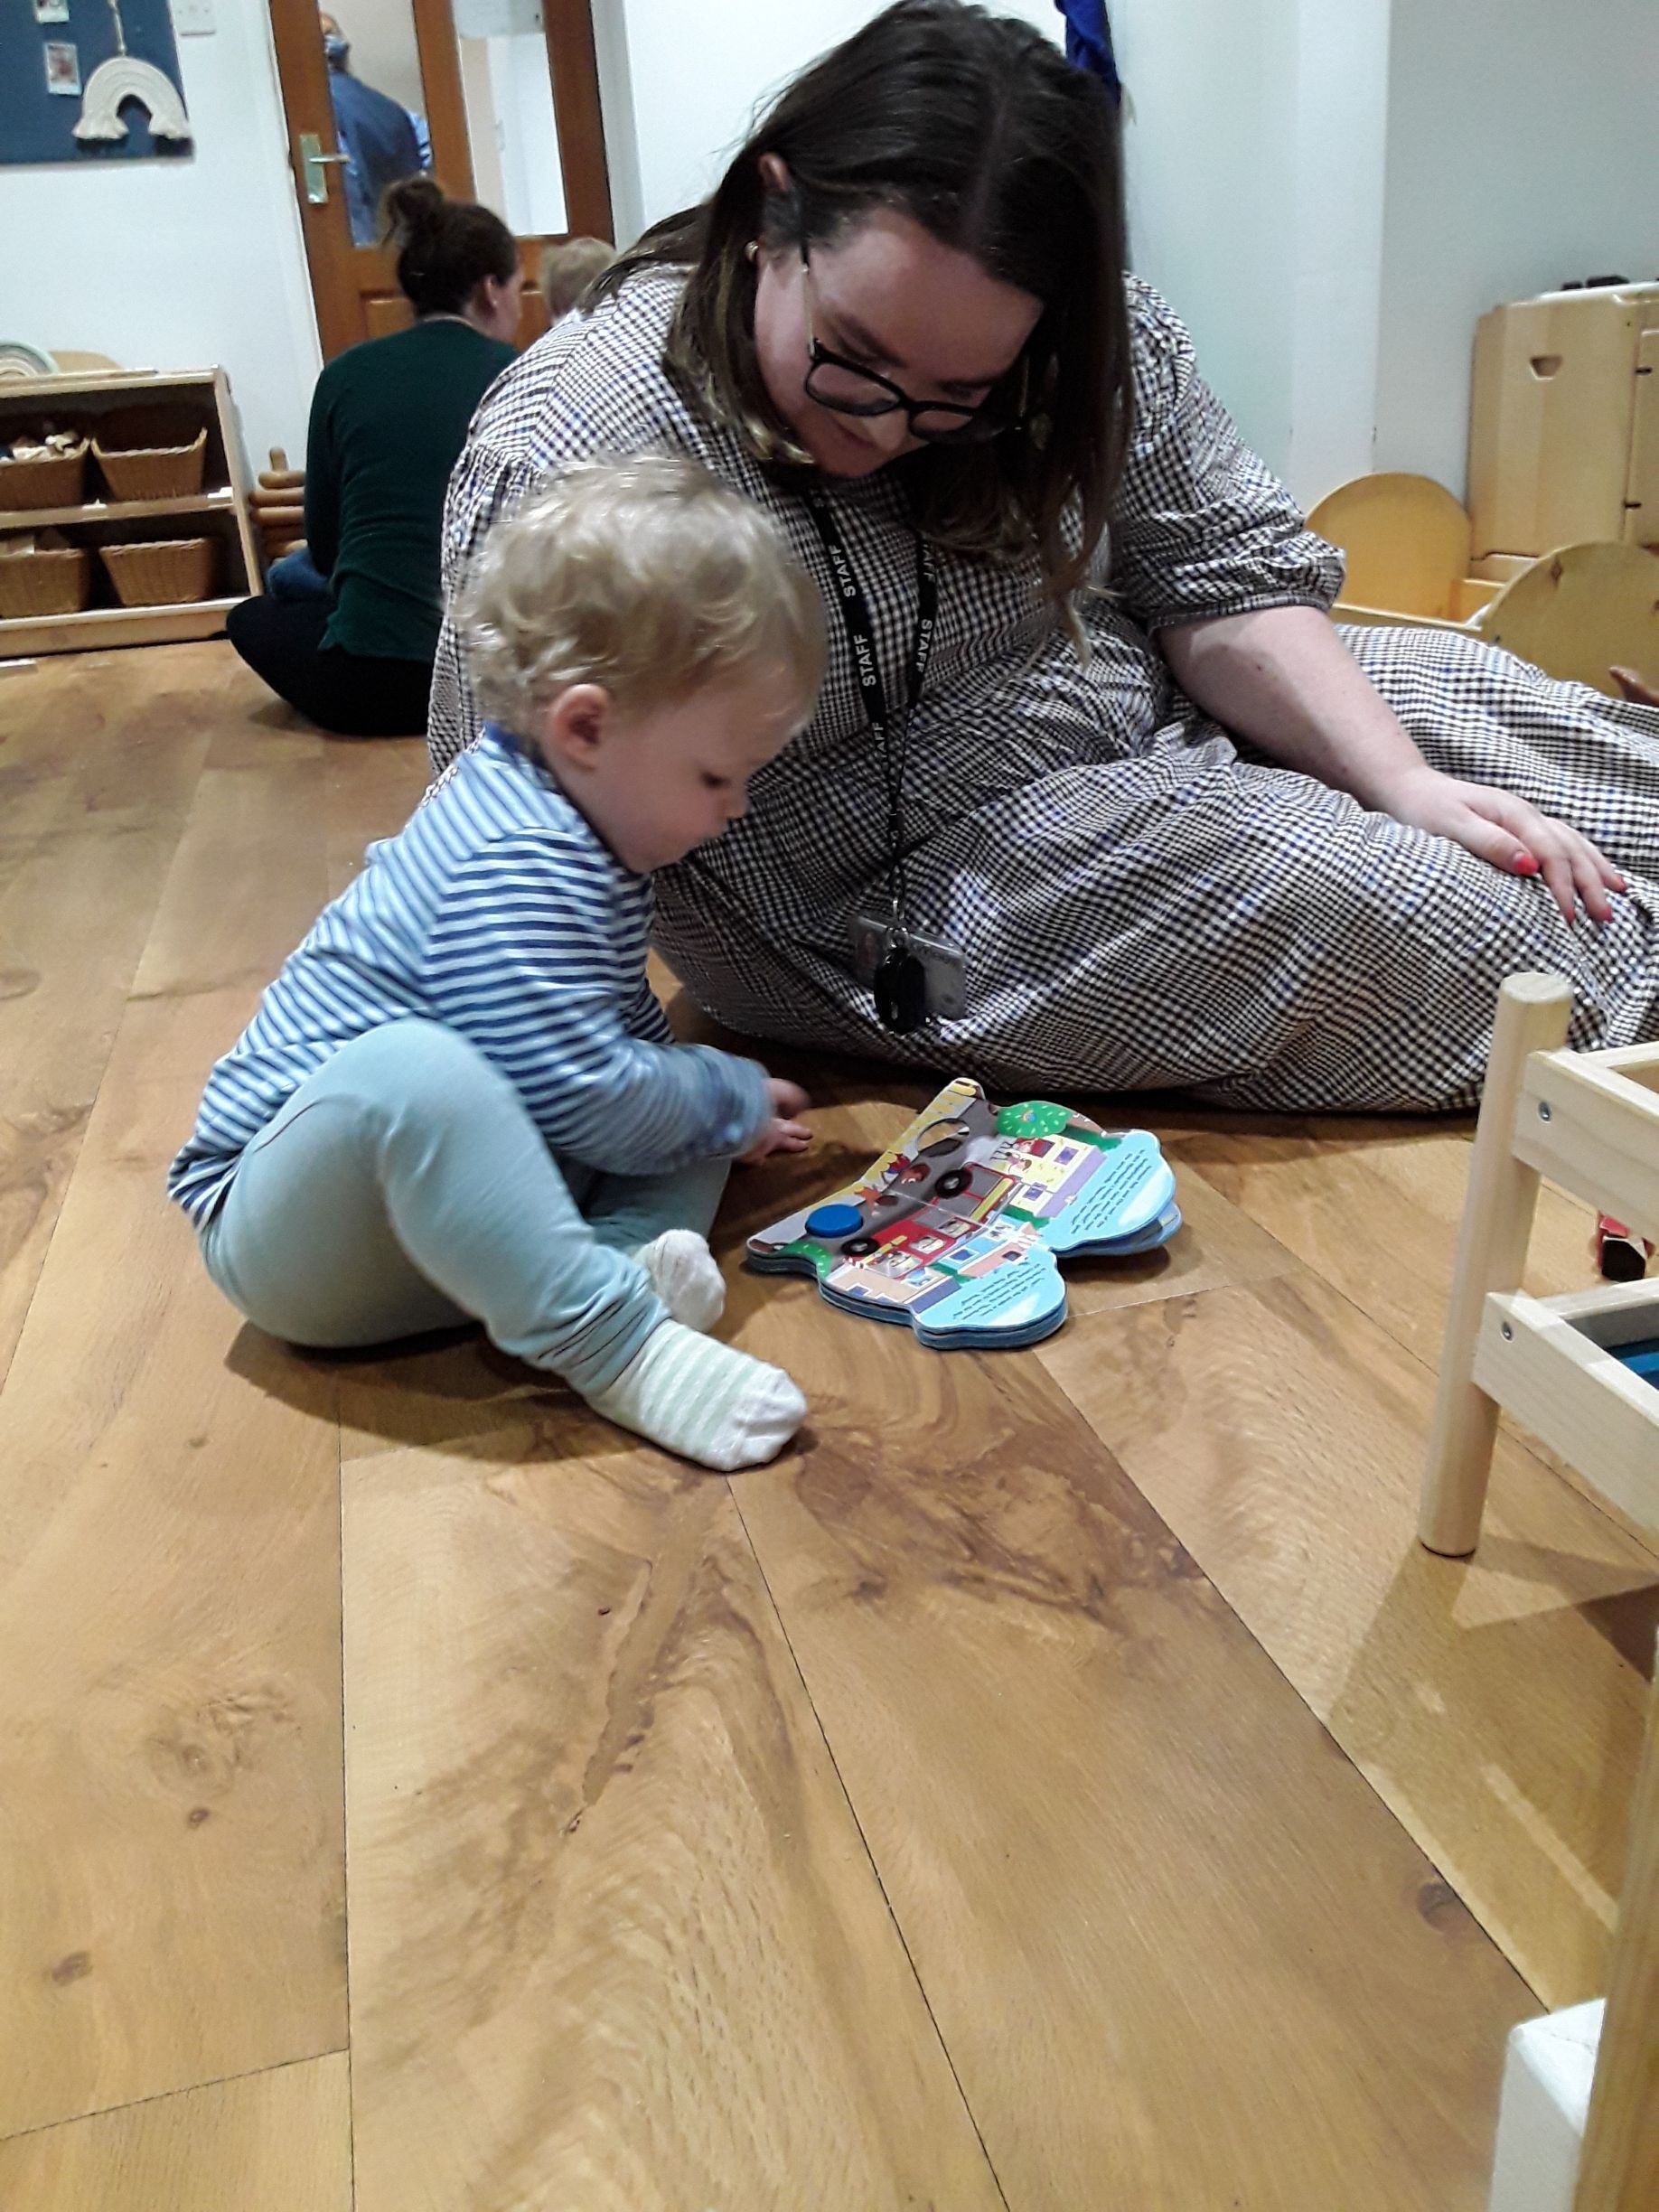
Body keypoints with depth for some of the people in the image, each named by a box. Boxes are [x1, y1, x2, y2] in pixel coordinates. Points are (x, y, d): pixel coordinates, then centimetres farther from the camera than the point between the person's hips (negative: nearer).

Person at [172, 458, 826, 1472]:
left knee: (695, 1086, 2)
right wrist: (732, 1098, -10)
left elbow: (617, 1029, 23)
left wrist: (721, 1102, 9)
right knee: (405, 1071, -41)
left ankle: (631, 1245, -24)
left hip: (443, 1183, 10)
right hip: (294, 1231, -9)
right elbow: (586, 1101, -29)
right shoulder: (518, 869, -25)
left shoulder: (572, 825, 9)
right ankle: (612, 1341, -38)